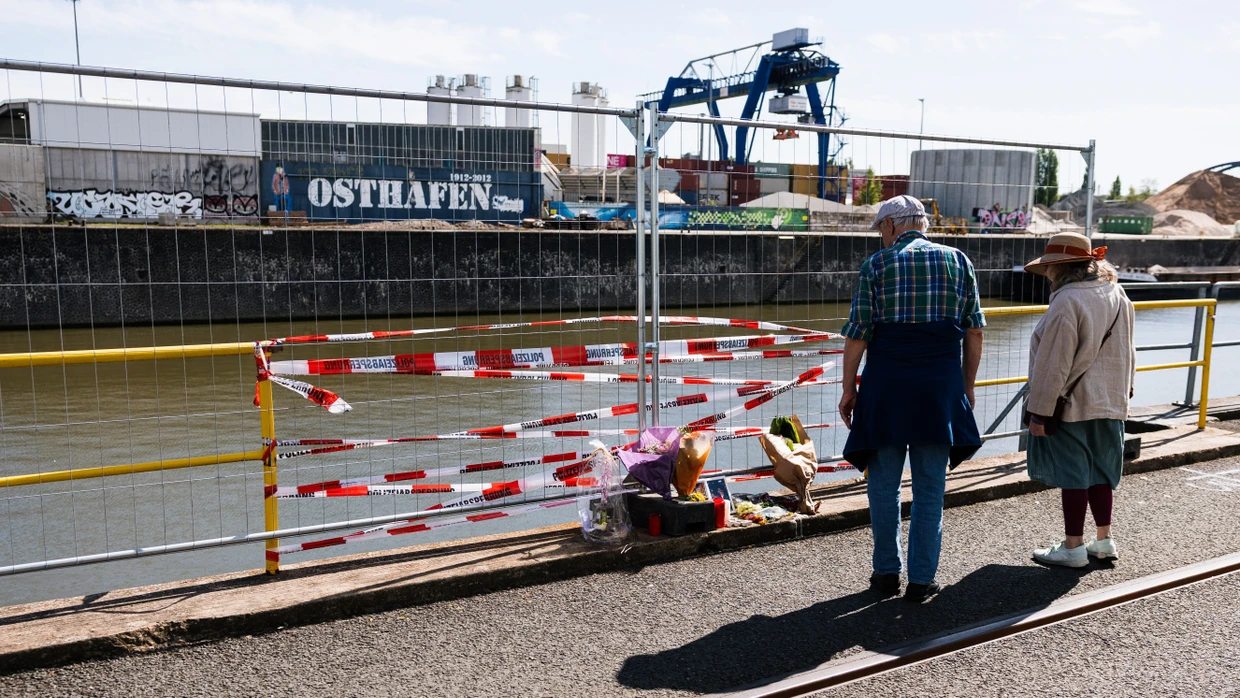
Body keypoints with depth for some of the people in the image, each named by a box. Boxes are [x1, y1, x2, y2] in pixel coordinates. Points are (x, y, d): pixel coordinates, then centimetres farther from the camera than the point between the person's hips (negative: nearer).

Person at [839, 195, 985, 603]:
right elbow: (975, 330, 7)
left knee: (884, 484, 11)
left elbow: (857, 335, -5)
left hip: (886, 385, -2)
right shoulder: (957, 261, 7)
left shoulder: (877, 265, -1)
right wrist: (967, 385, 15)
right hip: (941, 386, 2)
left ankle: (887, 573, 18)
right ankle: (921, 580, 14)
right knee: (930, 488, 9)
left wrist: (849, 390, 3)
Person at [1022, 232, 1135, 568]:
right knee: (1100, 471, 17)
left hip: (1072, 404, -8)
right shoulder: (1117, 295, 7)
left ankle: (1073, 547, 11)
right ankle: (1104, 540, 26)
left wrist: (1040, 411, -15)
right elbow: (1126, 352, 16)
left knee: (1072, 475, 2)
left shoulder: (1067, 301, -20)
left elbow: (1054, 364, -20)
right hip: (1110, 402, 8)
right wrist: (1123, 391, 25)